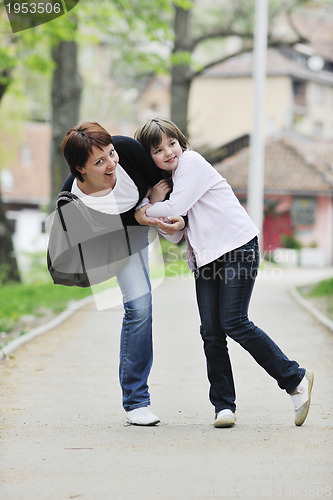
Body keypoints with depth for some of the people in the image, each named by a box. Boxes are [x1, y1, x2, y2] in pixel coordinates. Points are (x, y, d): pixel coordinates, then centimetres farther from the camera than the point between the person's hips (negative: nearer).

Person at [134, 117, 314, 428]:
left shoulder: (191, 162, -5)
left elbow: (176, 207, -15)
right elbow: (176, 235, 13)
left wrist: (146, 211, 2)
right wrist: (161, 221, -8)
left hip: (238, 247, -8)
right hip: (205, 257, 8)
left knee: (233, 322, -14)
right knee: (211, 331, -2)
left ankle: (295, 379, -2)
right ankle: (223, 405, 2)